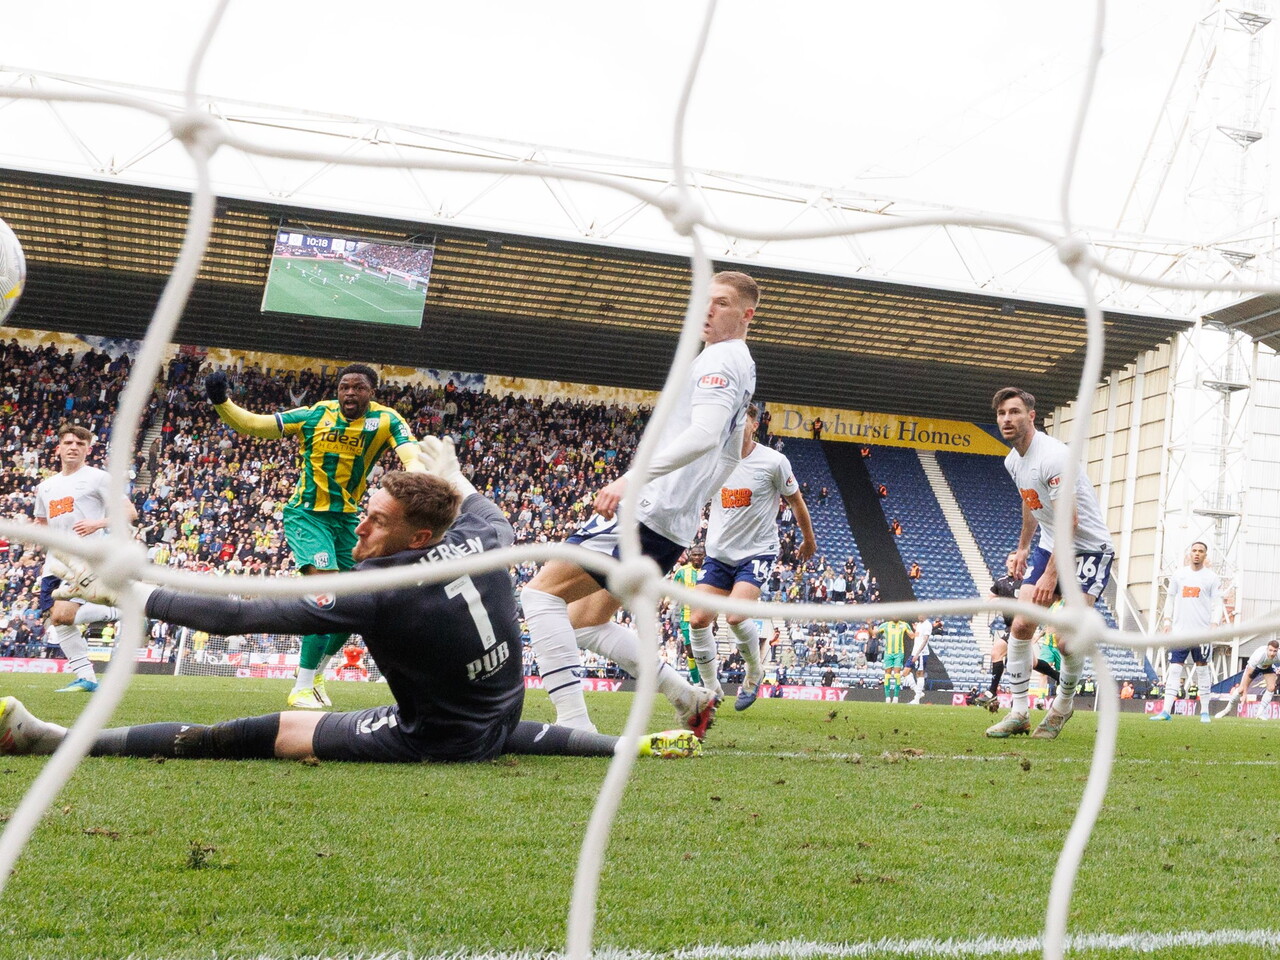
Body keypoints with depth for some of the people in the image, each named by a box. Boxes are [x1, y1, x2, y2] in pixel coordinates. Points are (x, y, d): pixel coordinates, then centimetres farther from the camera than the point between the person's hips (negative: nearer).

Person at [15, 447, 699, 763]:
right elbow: (489, 514, 21)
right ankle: (636, 746, 46)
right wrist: (452, 474, 40)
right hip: (496, 730, 6)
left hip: (430, 741, -6)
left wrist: (125, 591, -14)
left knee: (252, 735, -11)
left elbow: (240, 615, -22)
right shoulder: (479, 545, -8)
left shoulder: (378, 590, -24)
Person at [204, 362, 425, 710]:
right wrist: (220, 402, -19)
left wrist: (416, 472, -48)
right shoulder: (315, 415, -7)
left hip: (347, 518, 4)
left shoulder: (386, 420, -7)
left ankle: (316, 671, 33)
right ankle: (302, 689, -16)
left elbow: (412, 457, -25)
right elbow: (252, 424, -4)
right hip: (307, 513, -4)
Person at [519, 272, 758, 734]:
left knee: (542, 592, -13)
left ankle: (574, 724, -21)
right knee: (586, 621, 19)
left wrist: (633, 478, -35)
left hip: (647, 512, -10)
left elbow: (704, 435, -28)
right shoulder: (741, 367, 22)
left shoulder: (719, 359, -9)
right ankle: (689, 697, 17)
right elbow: (730, 456, 32)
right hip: (676, 525, 10)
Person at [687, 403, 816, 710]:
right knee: (699, 619, -6)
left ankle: (755, 671, 7)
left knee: (736, 615, -23)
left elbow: (795, 500, 4)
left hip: (758, 551, -4)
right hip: (719, 552, 4)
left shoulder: (773, 462, -11)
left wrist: (809, 540, 14)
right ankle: (711, 690, 12)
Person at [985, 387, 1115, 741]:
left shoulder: (1052, 456, -24)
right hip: (1050, 545, 8)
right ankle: (1018, 714, 3)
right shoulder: (1013, 461, 4)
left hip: (1088, 547, -8)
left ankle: (1063, 704, 9)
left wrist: (1051, 574, -27)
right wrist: (1023, 546, 28)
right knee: (1021, 624, -5)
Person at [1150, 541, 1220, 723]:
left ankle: (1205, 711, 10)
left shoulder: (1211, 577, 4)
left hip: (1202, 631, -2)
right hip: (1180, 631, 2)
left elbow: (1216, 604, 2)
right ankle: (1166, 711, -5)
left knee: (1202, 668, 2)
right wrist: (1169, 623, 9)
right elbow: (1171, 600, 15)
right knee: (1174, 668, -2)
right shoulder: (1179, 575, 11)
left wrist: (1214, 624, -10)